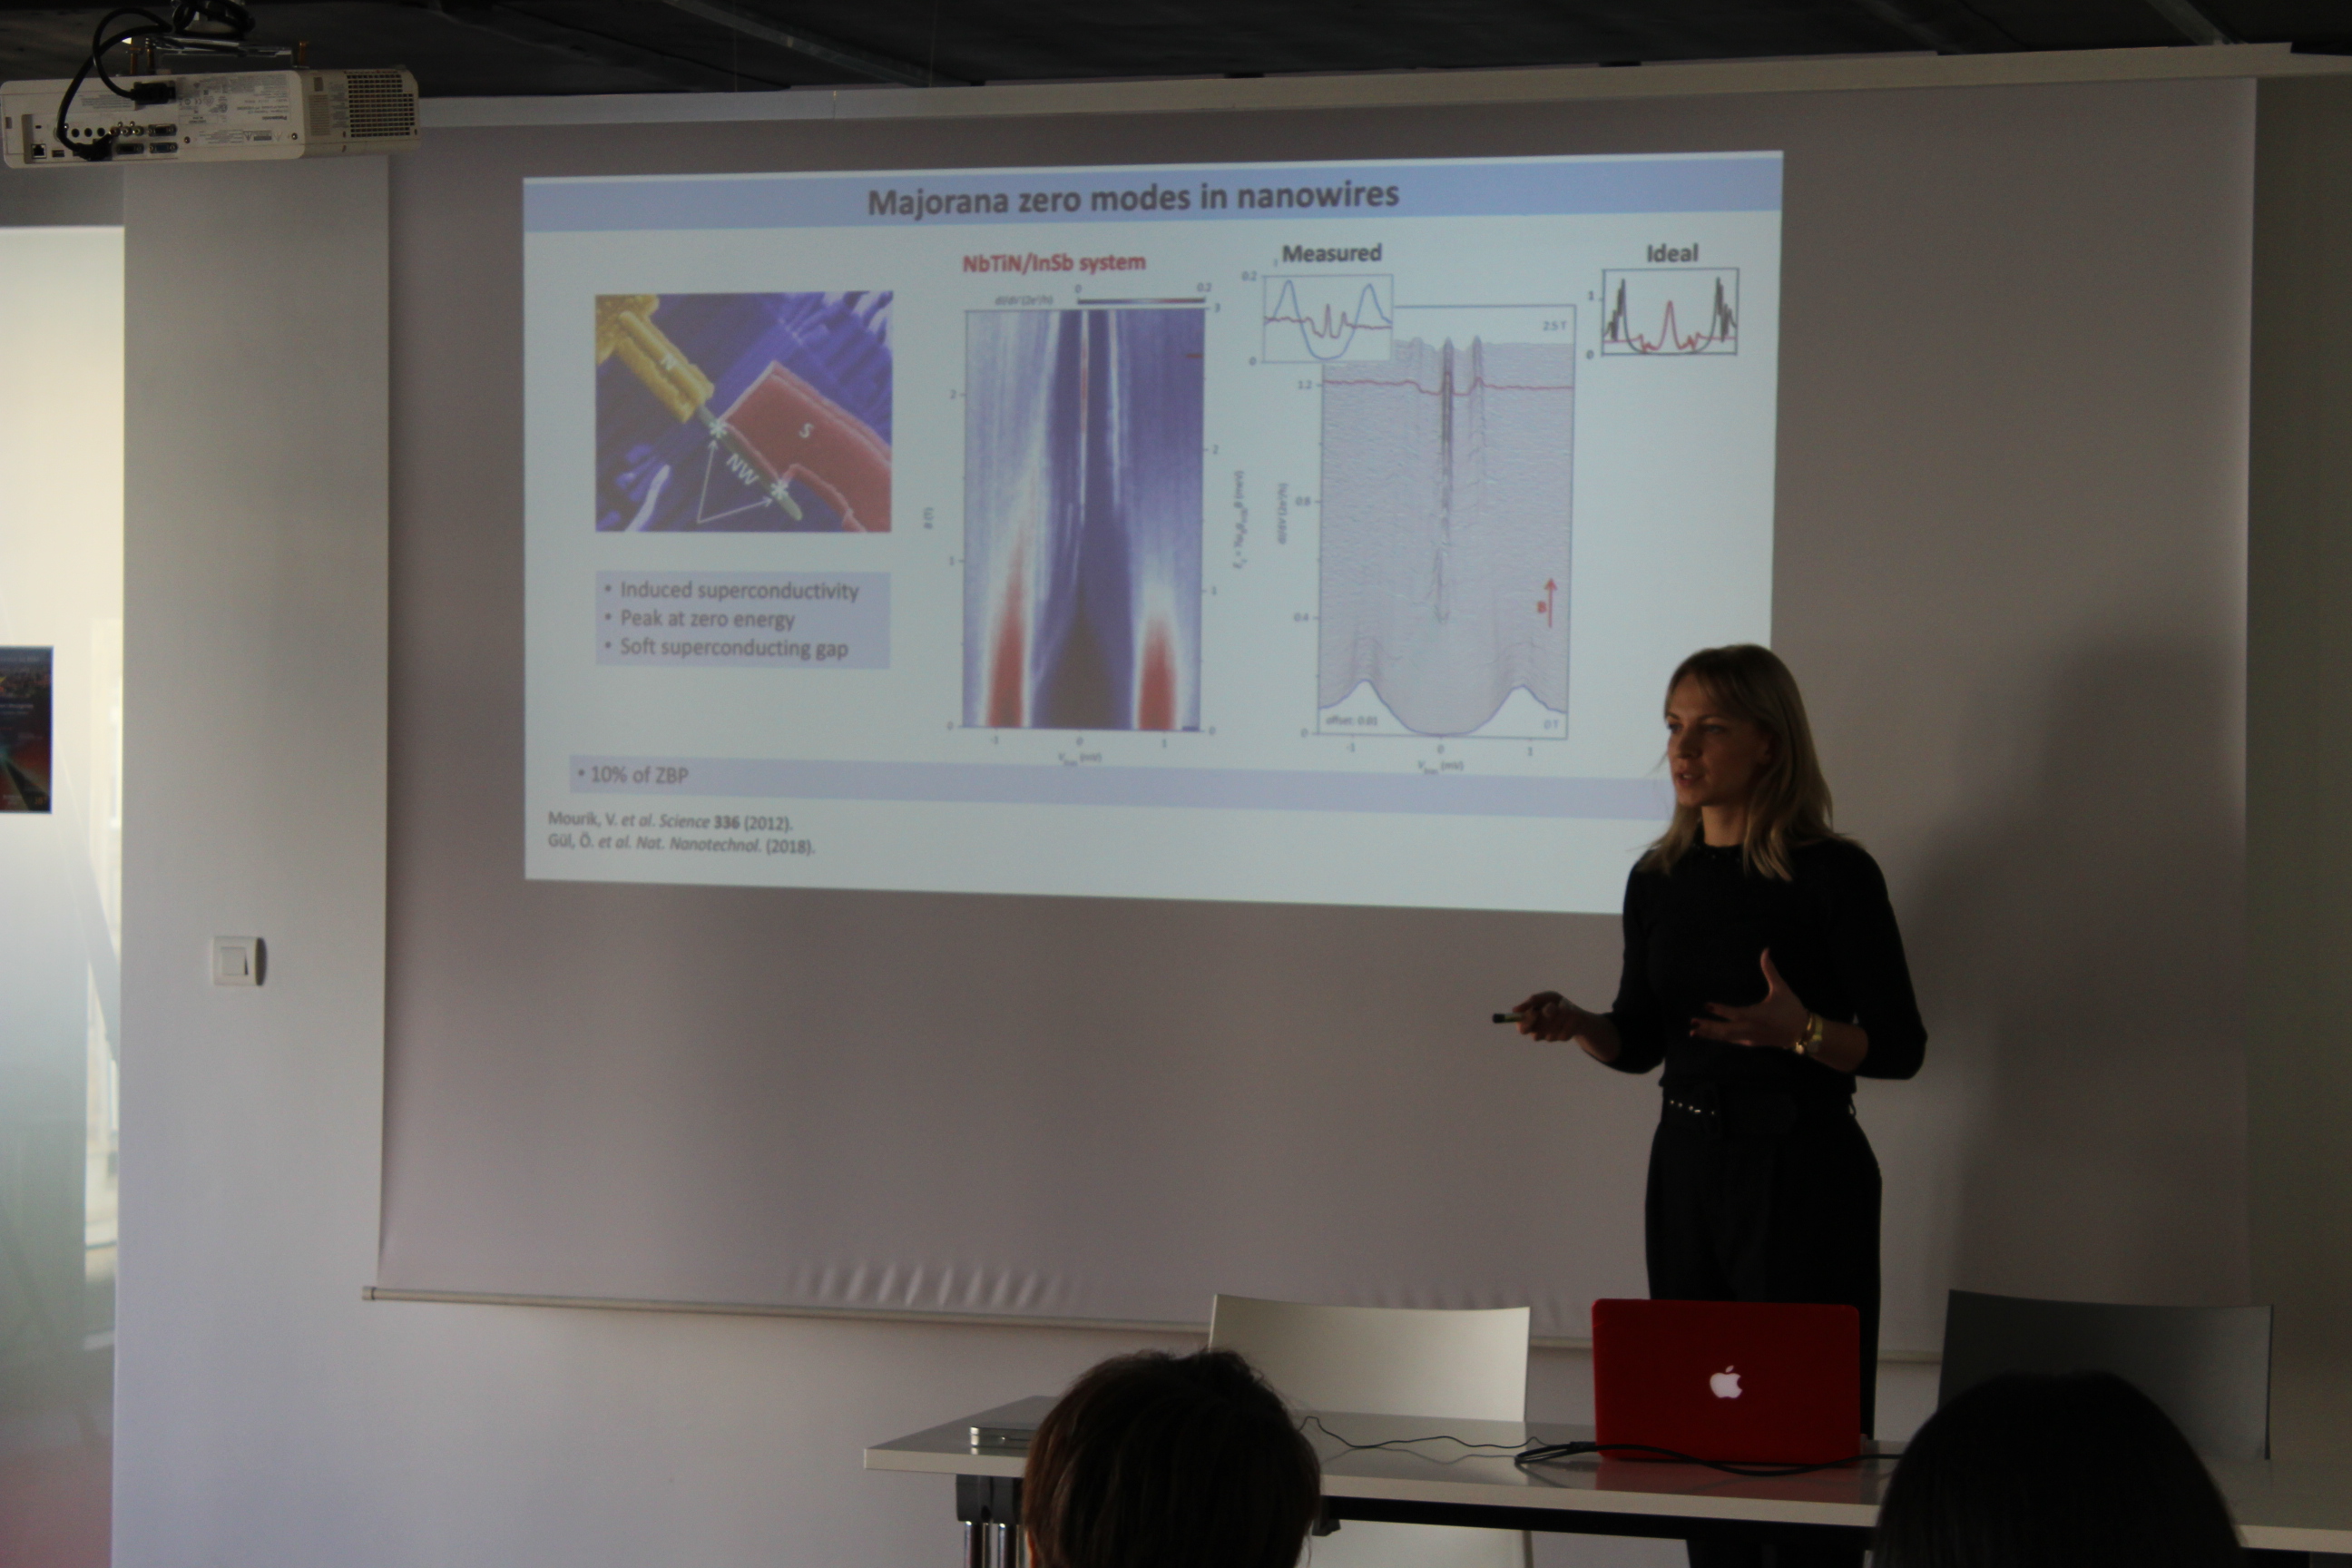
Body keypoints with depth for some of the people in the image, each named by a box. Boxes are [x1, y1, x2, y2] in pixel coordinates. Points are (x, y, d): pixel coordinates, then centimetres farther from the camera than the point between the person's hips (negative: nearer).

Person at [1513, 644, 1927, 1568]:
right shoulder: (1659, 880, 8)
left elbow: (1899, 1048, -7)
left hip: (1803, 1171, -6)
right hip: (1688, 1164, 6)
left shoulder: (1833, 875, -9)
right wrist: (1577, 1026, -4)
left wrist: (1800, 1032, -25)